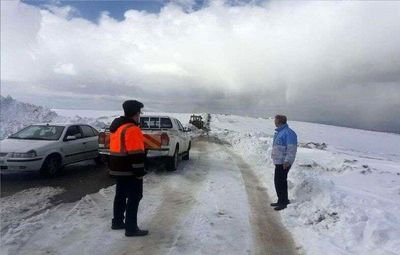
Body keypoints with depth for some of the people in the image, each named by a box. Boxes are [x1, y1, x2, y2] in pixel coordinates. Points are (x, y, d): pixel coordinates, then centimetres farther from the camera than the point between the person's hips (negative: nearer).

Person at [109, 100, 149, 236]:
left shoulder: (116, 126, 13)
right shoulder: (132, 129, -19)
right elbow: (136, 154, -23)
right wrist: (140, 172, -18)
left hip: (118, 168, 10)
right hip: (129, 170, -10)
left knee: (121, 195, 19)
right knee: (134, 197, -2)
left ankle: (117, 222, 30)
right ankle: (131, 228, 3)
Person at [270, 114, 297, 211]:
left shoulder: (288, 133, -18)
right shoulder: (278, 132, 14)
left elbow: (291, 149, -23)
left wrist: (287, 161, -25)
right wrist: (274, 158, 23)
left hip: (283, 163, -10)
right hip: (278, 161, 10)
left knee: (280, 181, -6)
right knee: (280, 181, 17)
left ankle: (283, 201, 6)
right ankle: (282, 200, 29)